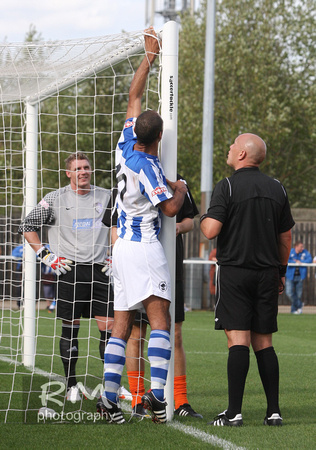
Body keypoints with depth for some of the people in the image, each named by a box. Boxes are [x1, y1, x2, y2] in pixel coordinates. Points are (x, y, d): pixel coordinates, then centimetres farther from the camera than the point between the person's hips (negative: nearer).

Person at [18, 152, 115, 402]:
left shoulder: (106, 197, 10)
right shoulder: (56, 199, 3)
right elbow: (27, 227, 9)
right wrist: (46, 256, 1)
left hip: (99, 270, 2)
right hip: (68, 270, -2)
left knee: (109, 326, -4)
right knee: (70, 329, -1)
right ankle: (71, 386, 8)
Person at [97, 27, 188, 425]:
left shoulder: (126, 146, 5)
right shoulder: (147, 167, -16)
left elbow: (134, 96, 17)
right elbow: (170, 208, -13)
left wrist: (150, 55, 22)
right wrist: (179, 189, 8)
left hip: (121, 247, 8)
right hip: (144, 248, -8)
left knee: (121, 324, 6)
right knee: (159, 319, -11)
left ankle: (108, 397, 1)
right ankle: (156, 391, -24)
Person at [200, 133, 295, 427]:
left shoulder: (227, 187, -8)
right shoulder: (277, 189, 9)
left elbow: (211, 231, -17)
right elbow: (285, 238, 14)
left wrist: (203, 220, 5)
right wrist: (281, 273, 23)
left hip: (234, 272, -5)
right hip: (267, 274, 5)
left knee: (238, 340, -8)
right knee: (263, 342, 9)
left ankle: (234, 412, -11)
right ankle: (273, 411, 5)